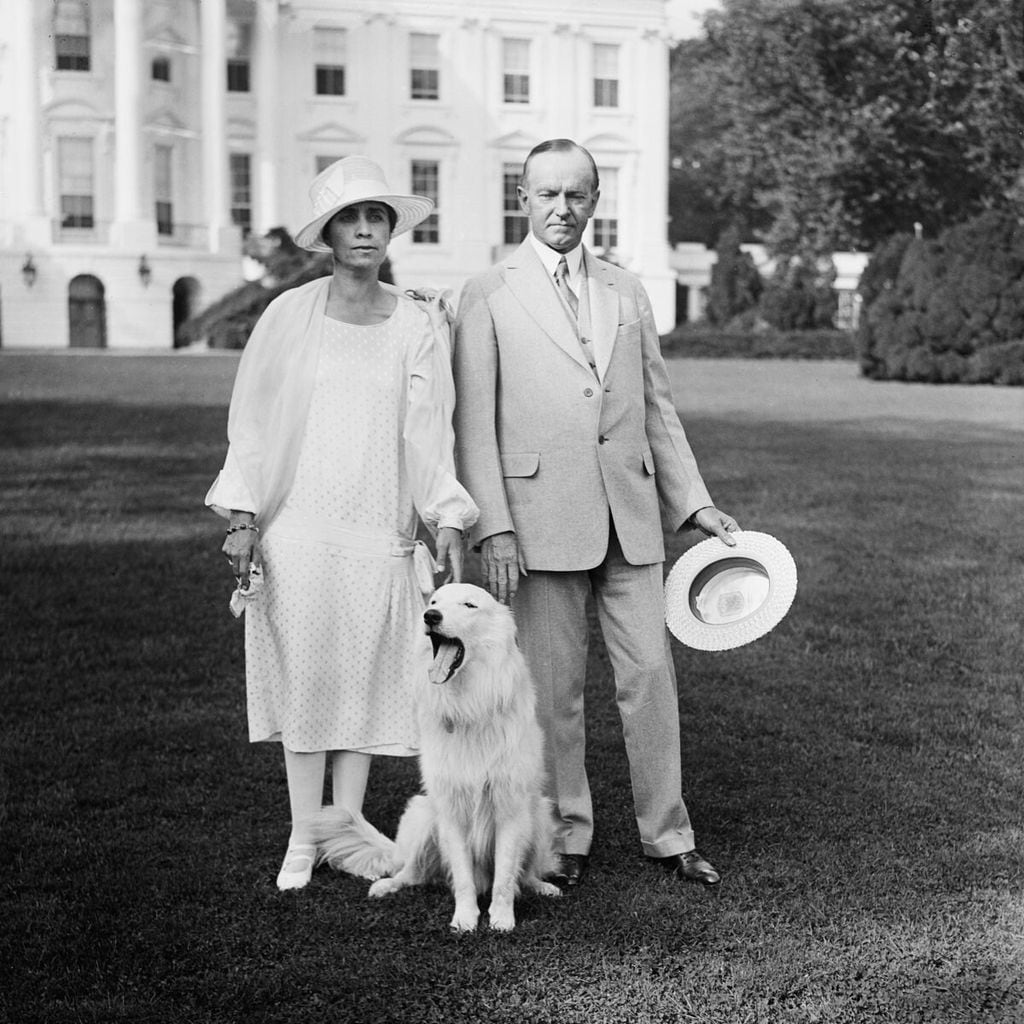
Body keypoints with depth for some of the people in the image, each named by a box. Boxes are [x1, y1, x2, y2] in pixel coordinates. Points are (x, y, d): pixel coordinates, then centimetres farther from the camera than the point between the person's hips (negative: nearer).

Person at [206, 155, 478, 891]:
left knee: (365, 677, 6)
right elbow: (254, 422, 3)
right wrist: (242, 519, -2)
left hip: (381, 534, 1)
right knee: (305, 676, 6)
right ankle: (304, 837, 18)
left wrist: (450, 524, -4)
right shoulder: (291, 315, -1)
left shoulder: (420, 325, 2)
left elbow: (430, 433, 3)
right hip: (298, 530, -1)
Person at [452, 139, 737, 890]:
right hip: (540, 517, -3)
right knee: (553, 686, 4)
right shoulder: (488, 297, 1)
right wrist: (492, 528, -10)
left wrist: (696, 502, 10)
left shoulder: (628, 293, 14)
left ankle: (667, 833, 17)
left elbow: (657, 406, 17)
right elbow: (474, 424, -3)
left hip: (629, 514, 3)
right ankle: (566, 833, 19)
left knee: (650, 673, 5)